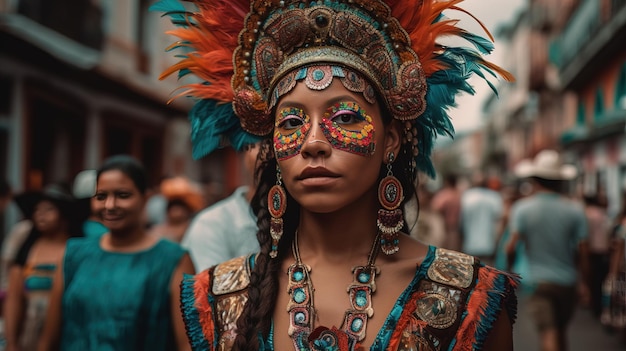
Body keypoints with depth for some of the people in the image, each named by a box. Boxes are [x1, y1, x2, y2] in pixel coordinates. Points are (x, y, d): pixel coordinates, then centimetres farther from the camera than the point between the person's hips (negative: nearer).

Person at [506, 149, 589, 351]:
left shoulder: (522, 208, -7)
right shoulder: (575, 210, -2)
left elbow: (511, 247, -15)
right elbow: (582, 252, -1)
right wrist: (583, 282, 10)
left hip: (538, 281, -3)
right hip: (567, 281, 3)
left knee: (548, 335, -3)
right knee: (561, 331, 21)